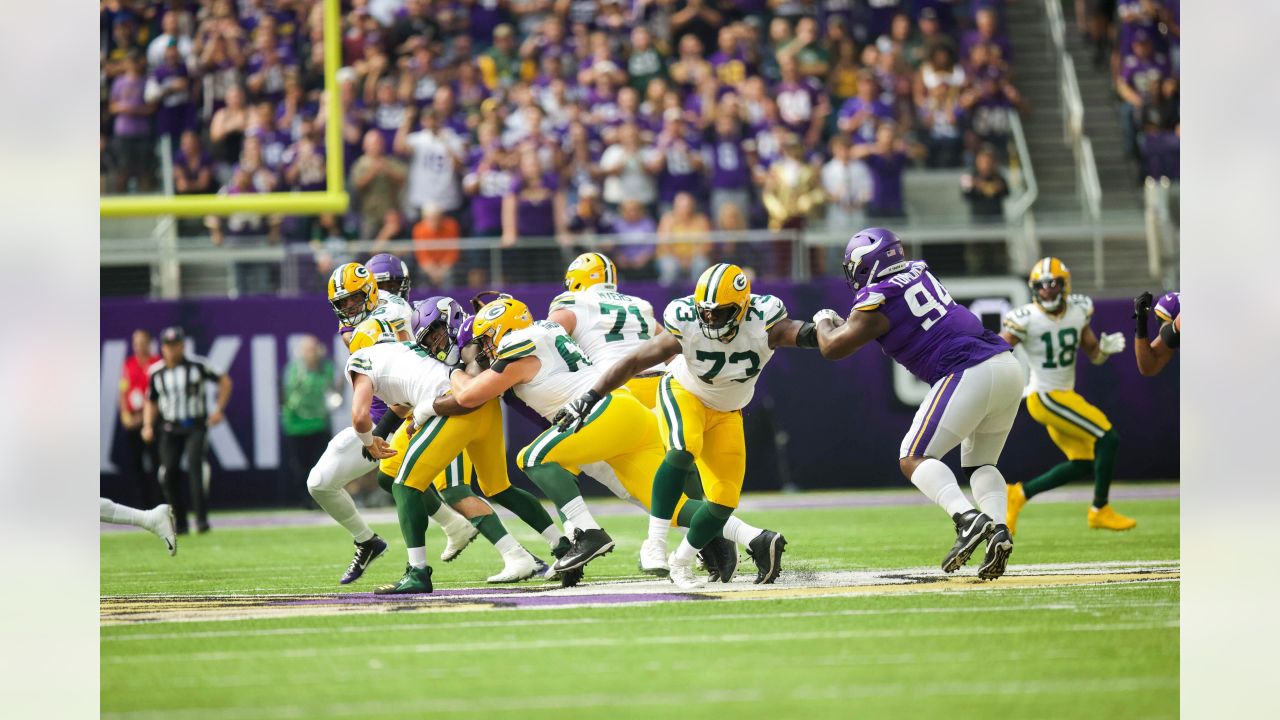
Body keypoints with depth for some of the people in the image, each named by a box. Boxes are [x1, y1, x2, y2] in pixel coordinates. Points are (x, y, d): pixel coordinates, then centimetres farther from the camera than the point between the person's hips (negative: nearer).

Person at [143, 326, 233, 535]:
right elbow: (151, 401, 17)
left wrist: (219, 410, -4)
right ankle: (179, 523, 12)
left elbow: (224, 381, 5)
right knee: (168, 474, -3)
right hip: (170, 429, 4)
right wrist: (148, 426, 2)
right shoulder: (156, 372, 4)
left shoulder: (198, 365, -6)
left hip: (196, 427, -4)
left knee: (195, 465, -23)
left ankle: (201, 518, -24)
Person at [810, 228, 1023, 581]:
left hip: (968, 373, -8)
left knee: (914, 458, -3)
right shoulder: (917, 271, 19)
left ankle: (968, 518, -26)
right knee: (980, 463, 19)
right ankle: (998, 531, -6)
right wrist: (841, 323, 40)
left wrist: (824, 322, 21)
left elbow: (832, 348, 0)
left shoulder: (878, 300, -3)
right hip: (1007, 365, 8)